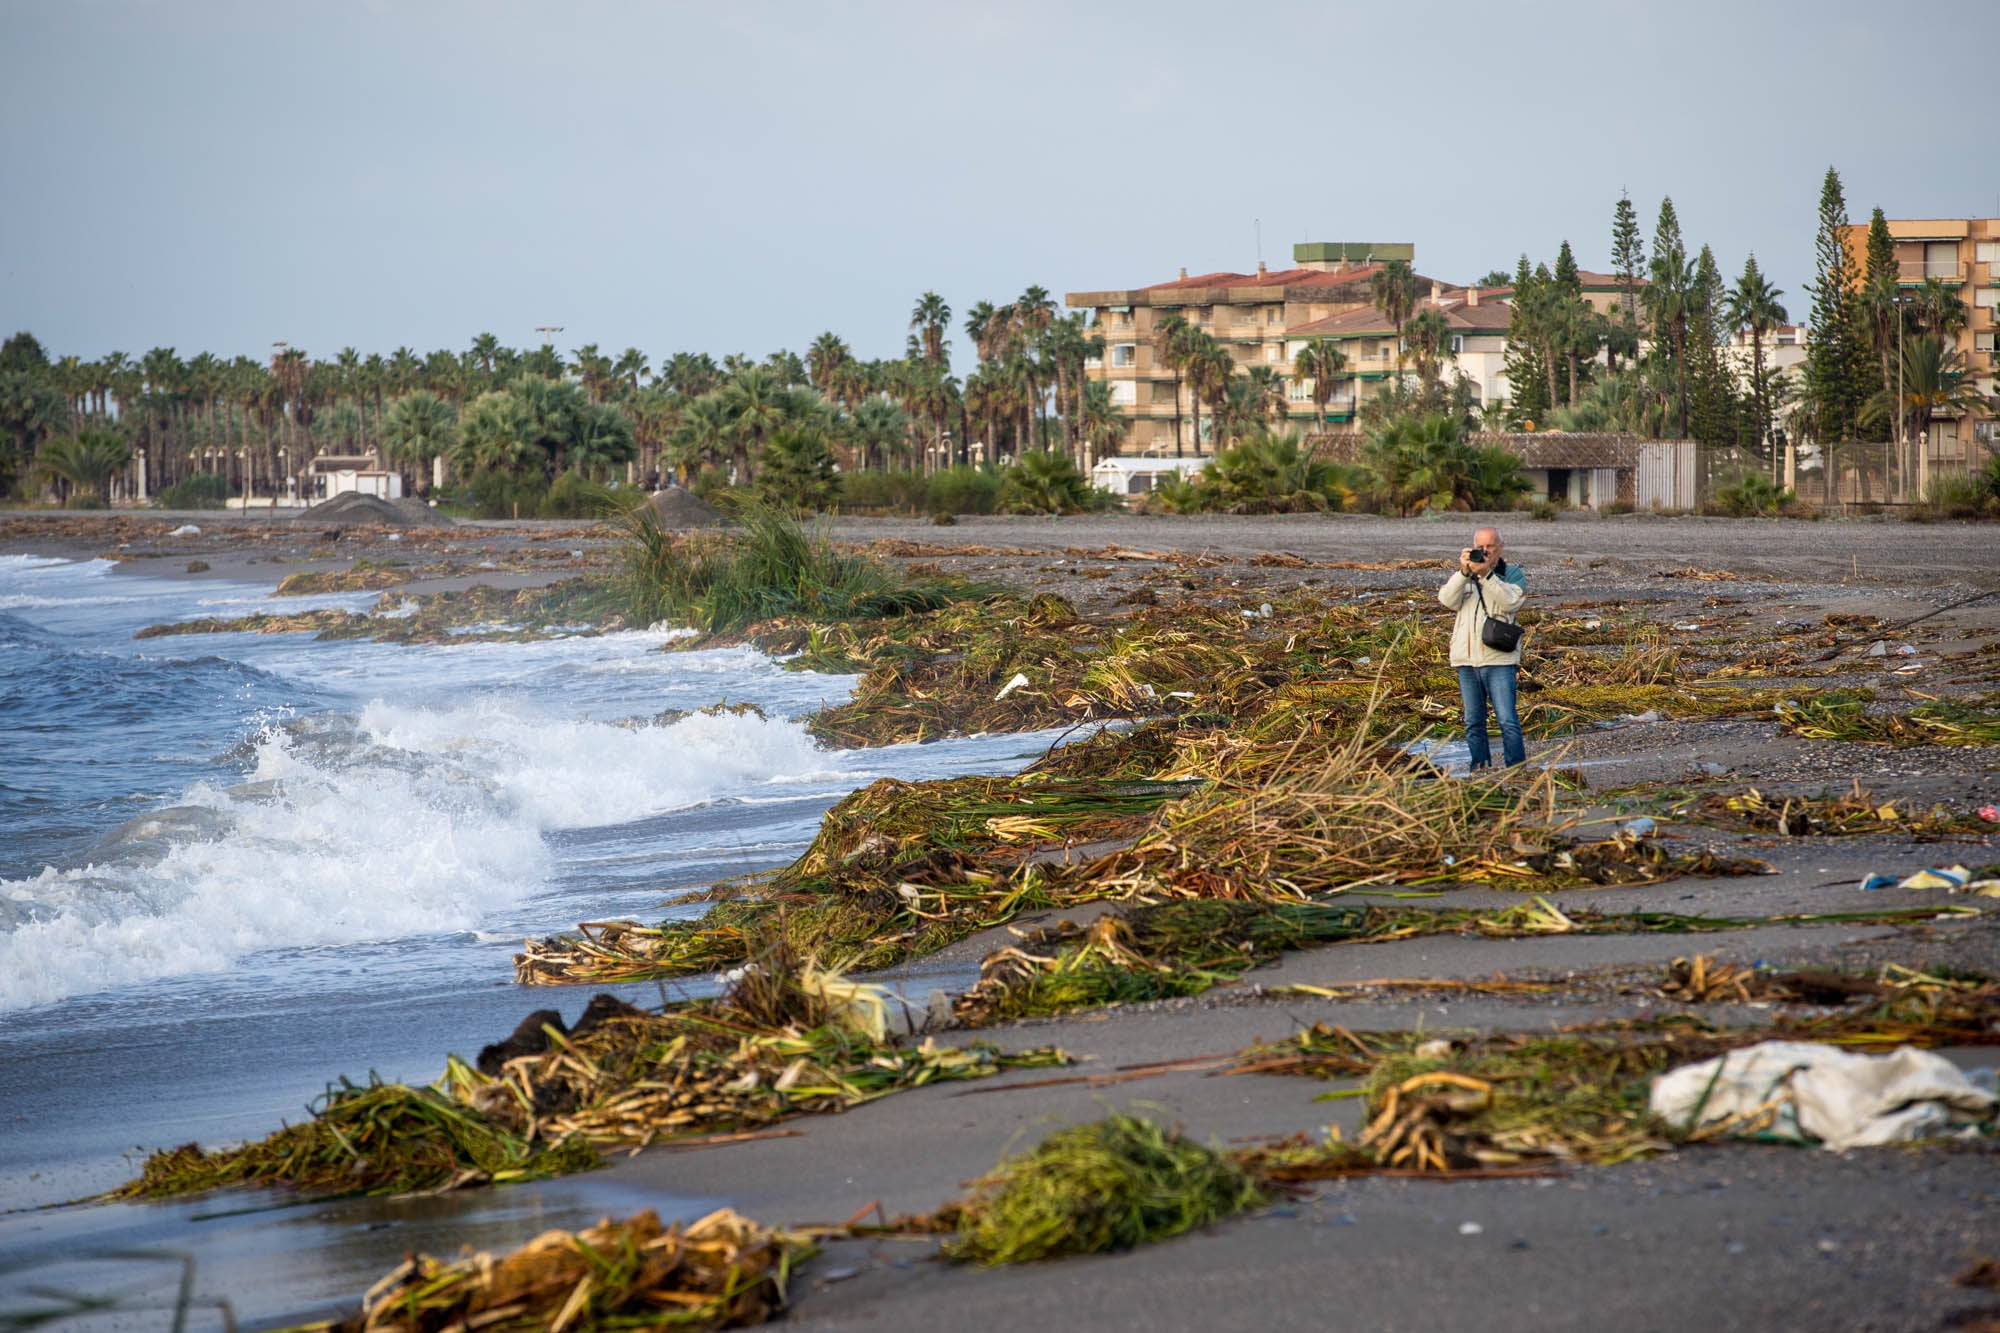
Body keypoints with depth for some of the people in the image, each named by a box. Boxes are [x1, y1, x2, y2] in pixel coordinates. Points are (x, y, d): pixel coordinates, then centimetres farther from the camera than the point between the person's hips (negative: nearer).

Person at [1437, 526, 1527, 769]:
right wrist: (1464, 572, -16)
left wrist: (1486, 574, -20)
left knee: (1508, 720, -11)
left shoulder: (1513, 574, 6)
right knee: (1473, 723, 7)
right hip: (1466, 659, 3)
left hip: (1499, 660, -3)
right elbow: (1448, 600, -4)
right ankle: (1480, 770, 13)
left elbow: (1511, 602, -13)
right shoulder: (1460, 575, 14)